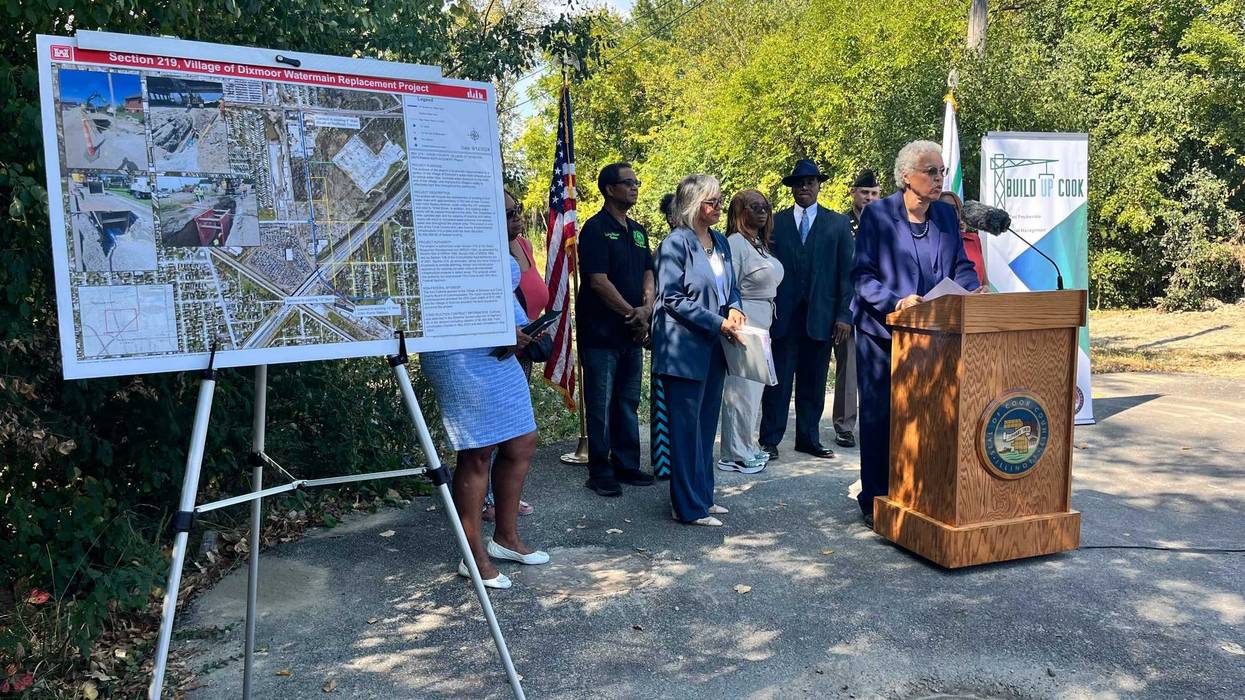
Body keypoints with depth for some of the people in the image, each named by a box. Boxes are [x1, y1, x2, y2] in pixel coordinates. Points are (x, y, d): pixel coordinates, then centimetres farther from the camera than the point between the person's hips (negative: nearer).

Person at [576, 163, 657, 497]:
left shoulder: (638, 231, 15)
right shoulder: (596, 228, -9)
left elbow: (648, 274, 12)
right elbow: (598, 281, -16)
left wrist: (646, 309, -7)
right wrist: (632, 313, -11)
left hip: (632, 333, 7)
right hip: (601, 333, -7)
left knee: (628, 403, 13)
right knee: (601, 406, 0)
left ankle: (627, 465, 24)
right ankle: (600, 472, 10)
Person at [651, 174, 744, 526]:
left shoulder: (720, 242, 12)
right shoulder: (676, 243, -12)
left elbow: (731, 285, 20)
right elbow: (672, 298, -15)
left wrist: (733, 308, -2)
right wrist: (717, 322, -17)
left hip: (713, 348, 8)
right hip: (685, 348, -8)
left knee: (707, 424, 14)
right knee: (686, 427, 0)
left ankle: (702, 496, 27)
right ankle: (689, 507, 9)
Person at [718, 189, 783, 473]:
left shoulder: (762, 244, 15)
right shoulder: (735, 243, -12)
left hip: (762, 326, 9)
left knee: (754, 389, 15)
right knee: (740, 390, -4)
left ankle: (747, 447, 27)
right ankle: (734, 455, 5)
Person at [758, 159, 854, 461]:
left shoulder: (838, 223, 9)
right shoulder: (775, 222, 8)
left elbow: (847, 272, 4)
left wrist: (844, 314, -3)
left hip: (821, 316, 1)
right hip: (783, 316, -1)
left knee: (813, 383, 9)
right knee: (778, 381, 1)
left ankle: (809, 438, 20)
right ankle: (770, 439, 8)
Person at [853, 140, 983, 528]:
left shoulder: (947, 215, 8)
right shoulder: (877, 214, -7)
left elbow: (961, 267, 8)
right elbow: (862, 275, -11)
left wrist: (974, 293, -13)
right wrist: (897, 302, -25)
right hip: (882, 332, -4)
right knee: (879, 418, 4)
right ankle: (875, 502, 16)